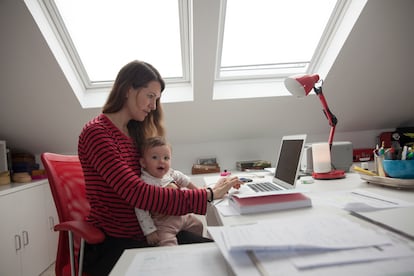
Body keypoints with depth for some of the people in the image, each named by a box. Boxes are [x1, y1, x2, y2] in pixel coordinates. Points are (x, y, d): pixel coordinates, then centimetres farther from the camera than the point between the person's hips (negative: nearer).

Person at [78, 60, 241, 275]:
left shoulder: (136, 132, 9)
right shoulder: (96, 133, -17)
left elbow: (150, 181, 7)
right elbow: (136, 193, -28)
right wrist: (208, 195, -27)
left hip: (145, 231, 6)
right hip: (111, 243, -6)